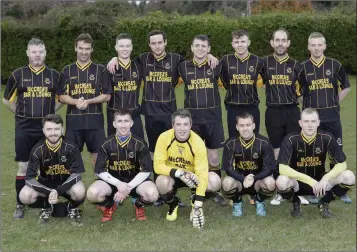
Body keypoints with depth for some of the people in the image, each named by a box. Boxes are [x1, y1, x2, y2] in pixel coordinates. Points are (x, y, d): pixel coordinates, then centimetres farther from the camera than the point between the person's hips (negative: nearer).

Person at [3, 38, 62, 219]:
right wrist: (21, 113, 5)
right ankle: (20, 205, 12)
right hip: (24, 128, -1)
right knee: (23, 167, 2)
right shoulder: (18, 74, 1)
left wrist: (49, 111, 6)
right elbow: (7, 100, 11)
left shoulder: (54, 75, 4)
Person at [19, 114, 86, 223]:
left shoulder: (70, 147, -19)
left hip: (67, 182, -1)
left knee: (79, 192, -35)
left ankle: (72, 207, 3)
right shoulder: (38, 150, -16)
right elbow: (30, 178, -17)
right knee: (25, 196, -25)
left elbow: (76, 173, -19)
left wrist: (58, 191, -32)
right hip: (45, 183, 2)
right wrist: (49, 193, -32)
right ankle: (47, 206, 8)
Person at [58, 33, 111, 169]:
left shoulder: (100, 70, 5)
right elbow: (62, 97, 6)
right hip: (73, 120, 1)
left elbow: (106, 96, 2)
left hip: (95, 120, -1)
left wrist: (88, 101, -14)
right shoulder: (67, 70, 9)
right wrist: (76, 102, -14)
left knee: (98, 155, 2)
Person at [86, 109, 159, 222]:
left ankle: (139, 205, 7)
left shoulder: (139, 144, -10)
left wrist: (128, 187, -20)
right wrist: (118, 184, -22)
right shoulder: (107, 144, -7)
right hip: (113, 181, 1)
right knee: (92, 193, -29)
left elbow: (146, 170, -10)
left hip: (134, 180, -1)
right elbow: (100, 171, -6)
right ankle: (109, 206, 8)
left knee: (152, 194, -32)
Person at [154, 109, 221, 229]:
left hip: (192, 175, 0)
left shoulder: (198, 142, -24)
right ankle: (172, 204, 0)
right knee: (162, 181, -35)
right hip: (172, 176, 0)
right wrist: (179, 172, -41)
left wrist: (198, 205, -35)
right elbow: (158, 165, -23)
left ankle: (195, 201, 5)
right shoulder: (164, 138, -22)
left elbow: (202, 173, -28)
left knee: (215, 181, -28)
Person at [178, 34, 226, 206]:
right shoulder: (184, 67, 2)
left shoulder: (216, 66, 2)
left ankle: (216, 192, 18)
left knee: (213, 157, 6)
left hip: (213, 117, 0)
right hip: (192, 118, 0)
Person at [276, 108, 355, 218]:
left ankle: (324, 203, 4)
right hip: (298, 181, -2)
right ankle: (295, 203, 0)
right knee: (282, 182, -36)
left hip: (320, 181, 2)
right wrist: (309, 180, -32)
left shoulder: (326, 138, -13)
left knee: (349, 177, -22)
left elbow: (342, 164, -11)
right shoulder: (291, 139, -19)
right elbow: (282, 168, -25)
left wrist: (326, 178, -28)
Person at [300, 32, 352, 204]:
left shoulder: (335, 65, 2)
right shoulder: (302, 67, 0)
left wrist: (334, 102, 5)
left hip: (332, 117, 1)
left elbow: (346, 87, 11)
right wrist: (307, 104, 2)